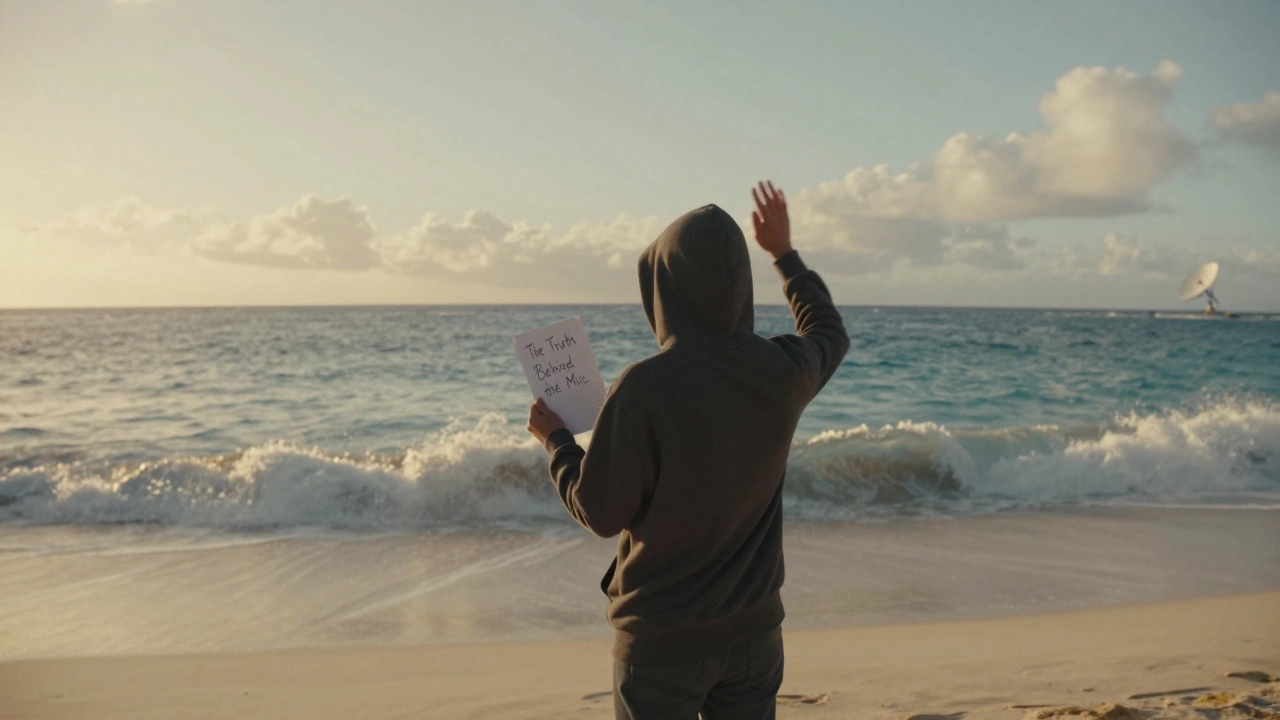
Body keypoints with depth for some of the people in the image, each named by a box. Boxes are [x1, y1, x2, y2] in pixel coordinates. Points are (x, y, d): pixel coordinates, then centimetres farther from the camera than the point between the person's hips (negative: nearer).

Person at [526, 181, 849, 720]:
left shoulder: (642, 387, -22)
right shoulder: (782, 372, -7)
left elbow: (600, 513, -13)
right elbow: (830, 333, 18)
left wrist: (556, 440, 4)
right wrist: (785, 254, 28)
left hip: (662, 640, -4)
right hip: (754, 633, 4)